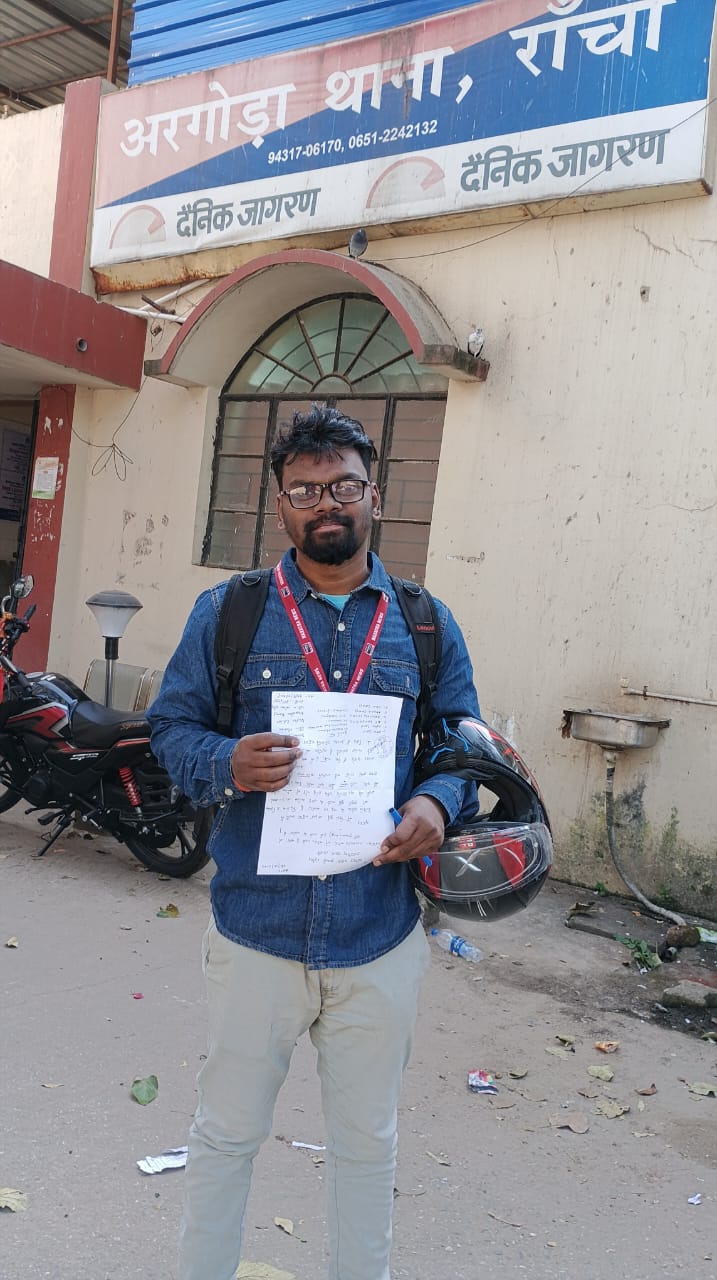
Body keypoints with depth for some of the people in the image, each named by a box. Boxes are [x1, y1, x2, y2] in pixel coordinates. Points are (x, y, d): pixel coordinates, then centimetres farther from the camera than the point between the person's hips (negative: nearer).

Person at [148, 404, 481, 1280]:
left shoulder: (428, 625, 4)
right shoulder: (225, 614, -1)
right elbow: (170, 726, 2)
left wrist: (436, 803, -13)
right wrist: (227, 766, -19)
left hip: (381, 941, 2)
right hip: (255, 933, -1)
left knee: (367, 1142, 20)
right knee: (226, 1135, 17)